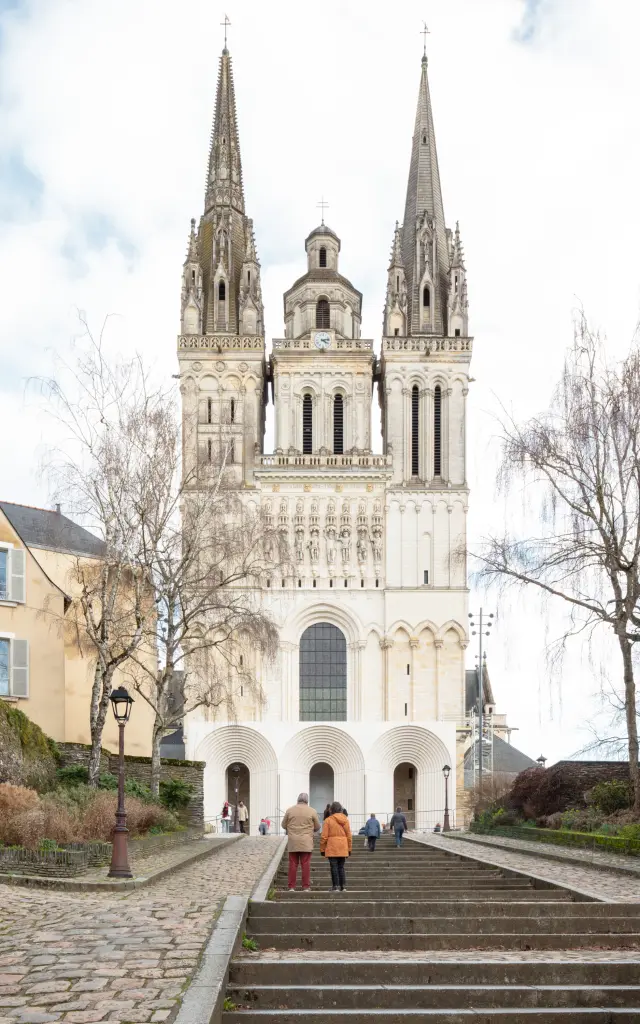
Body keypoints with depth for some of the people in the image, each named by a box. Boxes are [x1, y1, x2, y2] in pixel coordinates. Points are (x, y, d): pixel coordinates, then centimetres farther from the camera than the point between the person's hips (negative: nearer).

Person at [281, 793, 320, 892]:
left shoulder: (289, 810, 3)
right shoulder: (311, 811, -1)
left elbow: (284, 825, 8)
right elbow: (317, 827, 5)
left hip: (292, 842, 1)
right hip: (306, 842, -1)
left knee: (293, 864, 5)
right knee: (306, 865, 1)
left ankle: (291, 887, 5)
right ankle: (306, 887, -1)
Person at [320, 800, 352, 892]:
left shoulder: (328, 820, -5)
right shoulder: (345, 820, 6)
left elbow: (324, 837, -6)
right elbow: (349, 835, 8)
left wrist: (322, 849, 1)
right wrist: (349, 849, 16)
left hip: (332, 848, -4)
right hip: (343, 848, 4)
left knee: (334, 867, 0)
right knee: (341, 867, 11)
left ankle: (335, 886, -2)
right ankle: (343, 886, 8)